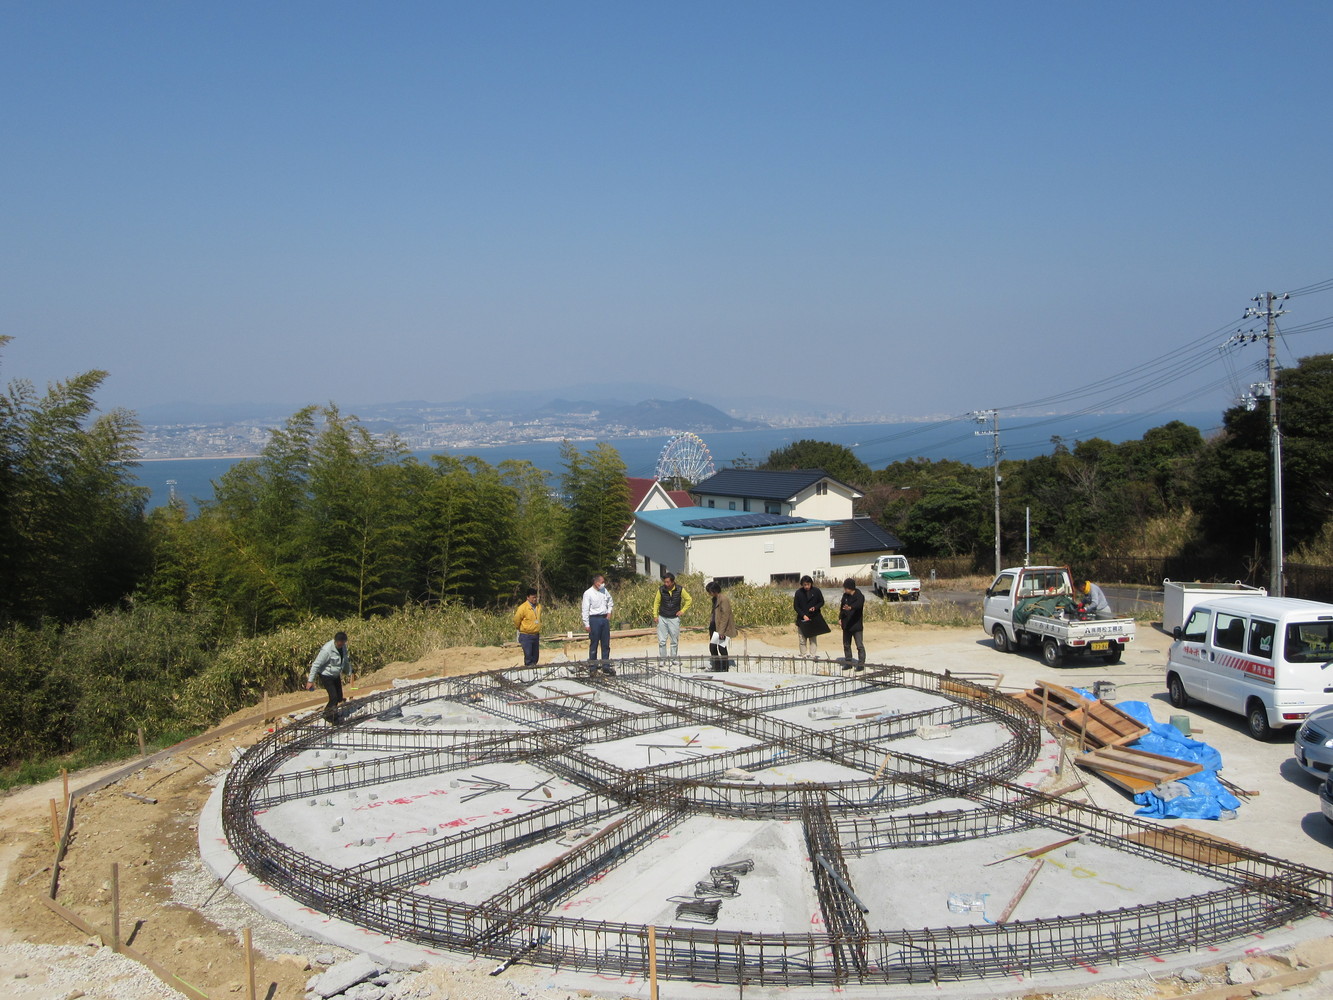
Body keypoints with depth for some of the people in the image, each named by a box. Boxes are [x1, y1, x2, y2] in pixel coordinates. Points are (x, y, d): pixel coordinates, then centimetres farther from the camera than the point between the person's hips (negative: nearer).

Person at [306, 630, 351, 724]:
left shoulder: (343, 646, -6)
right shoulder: (327, 650, -29)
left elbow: (346, 660, 13)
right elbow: (316, 665, -23)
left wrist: (349, 673, 23)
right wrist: (310, 681, -21)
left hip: (336, 675, 7)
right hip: (326, 675, -7)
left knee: (339, 697, 8)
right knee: (334, 697, -12)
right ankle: (329, 717, 8)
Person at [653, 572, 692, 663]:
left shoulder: (680, 590, -6)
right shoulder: (661, 590, -6)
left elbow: (689, 600, 7)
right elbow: (656, 602, 6)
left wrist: (682, 611, 1)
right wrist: (655, 615, 0)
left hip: (674, 618, 0)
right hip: (662, 618, 0)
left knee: (675, 641, 6)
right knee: (662, 641, -2)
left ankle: (674, 658, 17)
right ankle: (662, 659, 5)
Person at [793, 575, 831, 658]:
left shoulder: (816, 591, -3)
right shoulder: (798, 592, -4)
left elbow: (822, 602, 7)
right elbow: (795, 606, 0)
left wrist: (815, 607, -13)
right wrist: (803, 615, -12)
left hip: (814, 619, 0)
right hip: (802, 619, 0)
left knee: (813, 639, 1)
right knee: (802, 639, 1)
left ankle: (813, 655, 5)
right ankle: (803, 656, 7)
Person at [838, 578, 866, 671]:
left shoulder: (859, 596, -14)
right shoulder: (845, 595, 7)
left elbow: (858, 604, -36)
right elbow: (842, 607, 17)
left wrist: (850, 607, -57)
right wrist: (840, 618, 4)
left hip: (856, 625, -7)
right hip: (846, 625, 7)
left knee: (859, 645, -4)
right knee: (846, 645, 12)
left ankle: (861, 664, 1)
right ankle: (848, 662, 21)